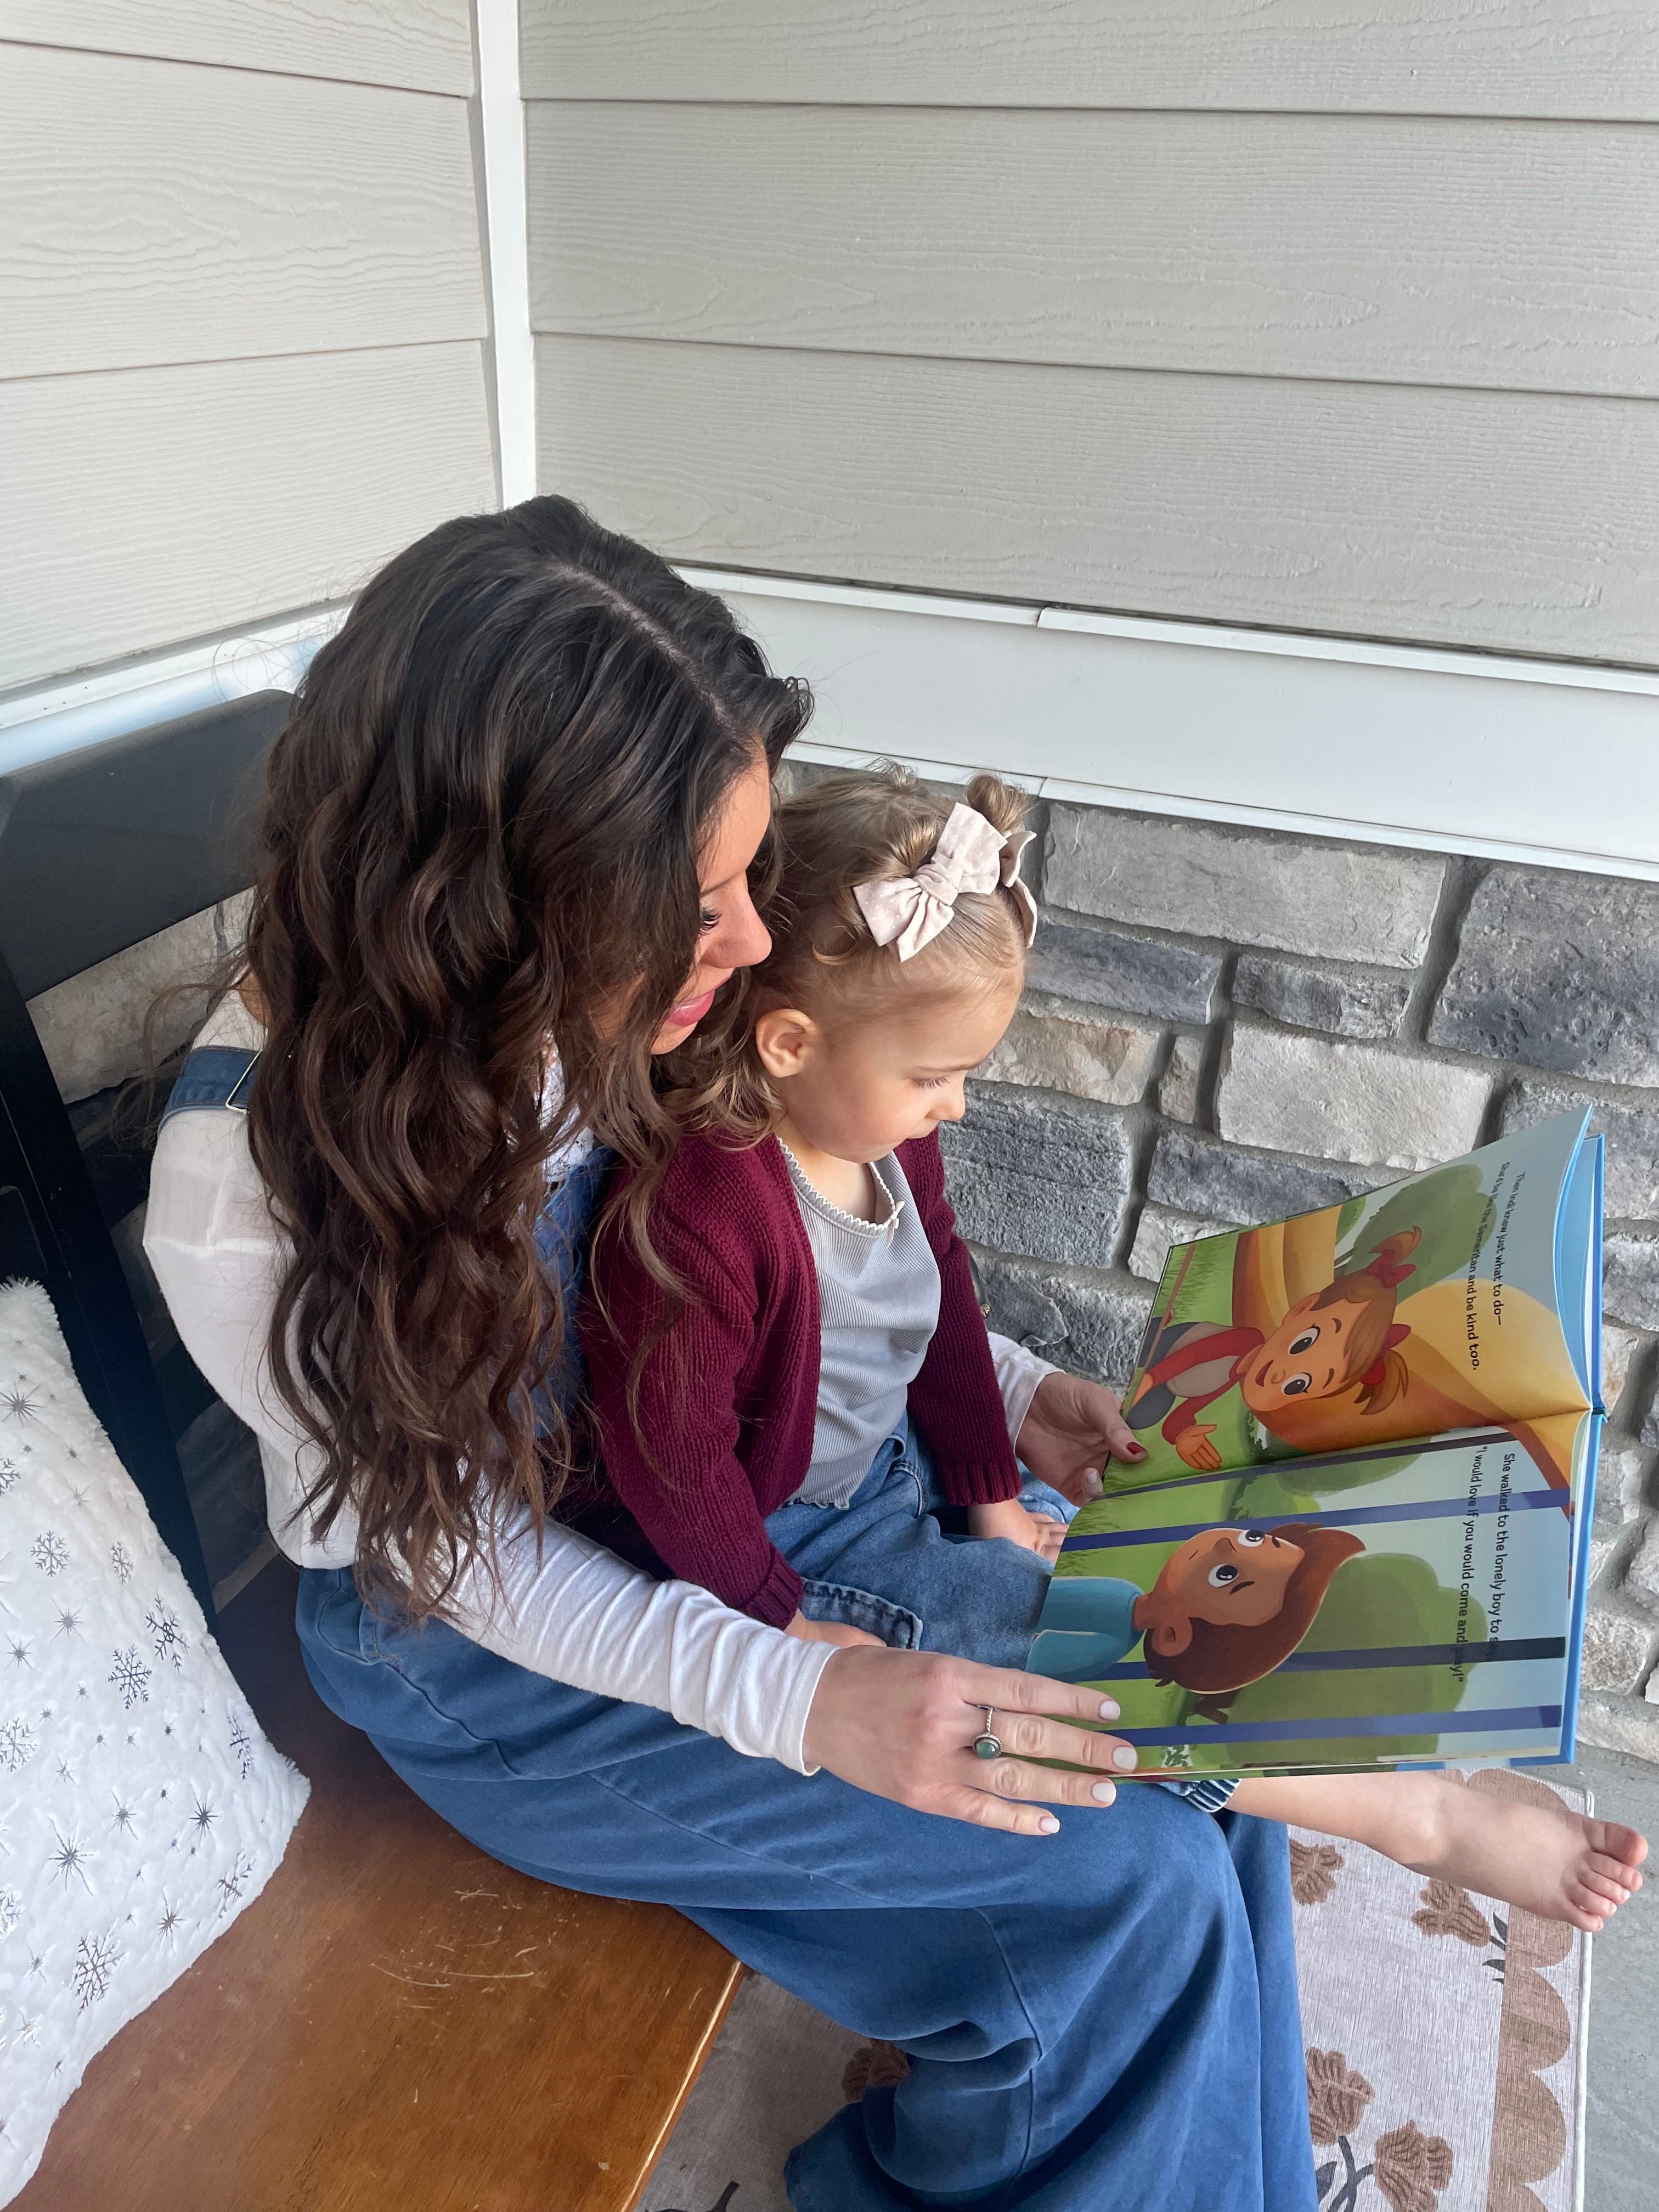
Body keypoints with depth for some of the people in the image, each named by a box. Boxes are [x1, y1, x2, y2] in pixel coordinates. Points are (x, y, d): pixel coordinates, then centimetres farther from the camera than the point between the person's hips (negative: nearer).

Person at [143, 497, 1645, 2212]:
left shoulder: (585, 995, -15)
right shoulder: (252, 1190, -30)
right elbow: (458, 1543, -19)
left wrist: (1000, 1392, -8)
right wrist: (797, 1699, -29)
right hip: (472, 1646, -5)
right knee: (1140, 1884, -14)